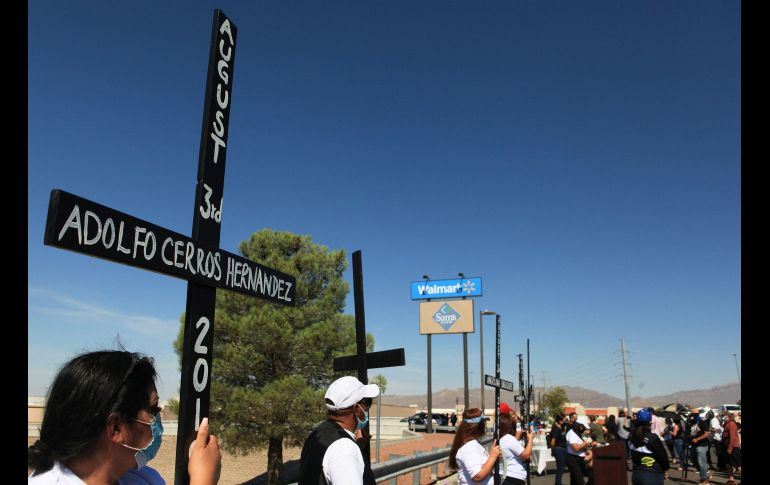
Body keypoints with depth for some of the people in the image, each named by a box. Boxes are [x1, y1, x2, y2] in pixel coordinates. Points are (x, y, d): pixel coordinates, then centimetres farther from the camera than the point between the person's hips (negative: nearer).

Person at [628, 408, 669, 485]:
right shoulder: (653, 437, -17)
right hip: (653, 475, -6)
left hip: (636, 474, 6)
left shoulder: (632, 437, 0)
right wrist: (665, 469, 7)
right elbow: (662, 455, -8)